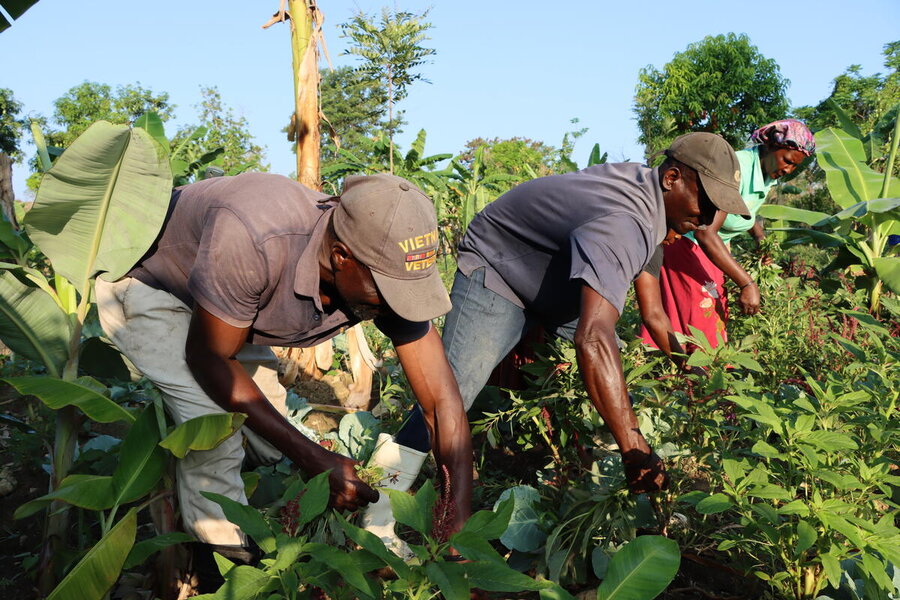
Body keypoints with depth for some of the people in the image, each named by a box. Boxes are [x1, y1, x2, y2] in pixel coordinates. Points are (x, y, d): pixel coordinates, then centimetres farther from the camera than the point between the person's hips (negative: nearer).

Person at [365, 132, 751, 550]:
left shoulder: (649, 187, -8)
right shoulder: (624, 223, -41)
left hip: (556, 278, 10)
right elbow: (592, 340, -55)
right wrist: (634, 450, -57)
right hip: (497, 268, -10)